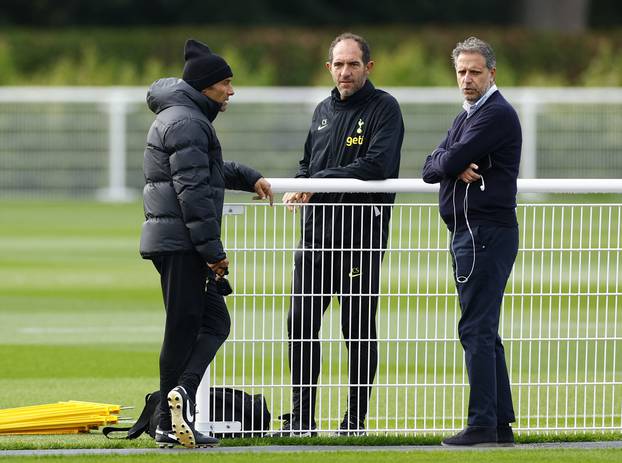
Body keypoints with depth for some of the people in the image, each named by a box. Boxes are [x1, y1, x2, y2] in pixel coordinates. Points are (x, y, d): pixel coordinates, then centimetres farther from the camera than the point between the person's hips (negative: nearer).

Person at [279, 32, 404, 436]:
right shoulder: (324, 111, 17)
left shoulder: (384, 108, -5)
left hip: (362, 235, -6)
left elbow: (378, 165, -18)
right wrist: (299, 187, 2)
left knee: (359, 328, 1)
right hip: (317, 234, 6)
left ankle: (358, 418, 8)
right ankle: (302, 417, 9)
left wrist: (320, 181, -15)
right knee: (301, 323, 3)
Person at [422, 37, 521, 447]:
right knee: (484, 332, 11)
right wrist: (454, 166, -8)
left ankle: (483, 424, -12)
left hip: (487, 231, -10)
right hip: (467, 232, 10)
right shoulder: (467, 117, 20)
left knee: (477, 330, -11)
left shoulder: (497, 115, -11)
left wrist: (450, 161, 3)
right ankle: (501, 424, 14)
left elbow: (452, 161, -19)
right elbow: (431, 167, 12)